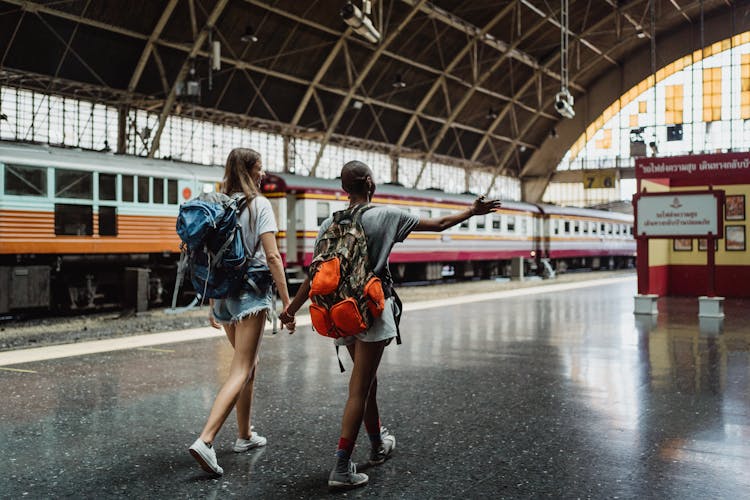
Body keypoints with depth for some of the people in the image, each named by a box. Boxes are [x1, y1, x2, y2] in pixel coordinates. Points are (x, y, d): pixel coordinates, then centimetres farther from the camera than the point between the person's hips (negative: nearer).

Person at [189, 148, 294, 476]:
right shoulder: (259, 205, -7)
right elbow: (272, 256, -14)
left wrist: (211, 304, 19)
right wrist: (287, 301, -11)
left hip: (223, 292, 7)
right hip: (252, 291, -7)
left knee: (248, 362, 21)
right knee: (240, 372, -8)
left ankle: (245, 436, 28)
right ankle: (205, 440, -19)